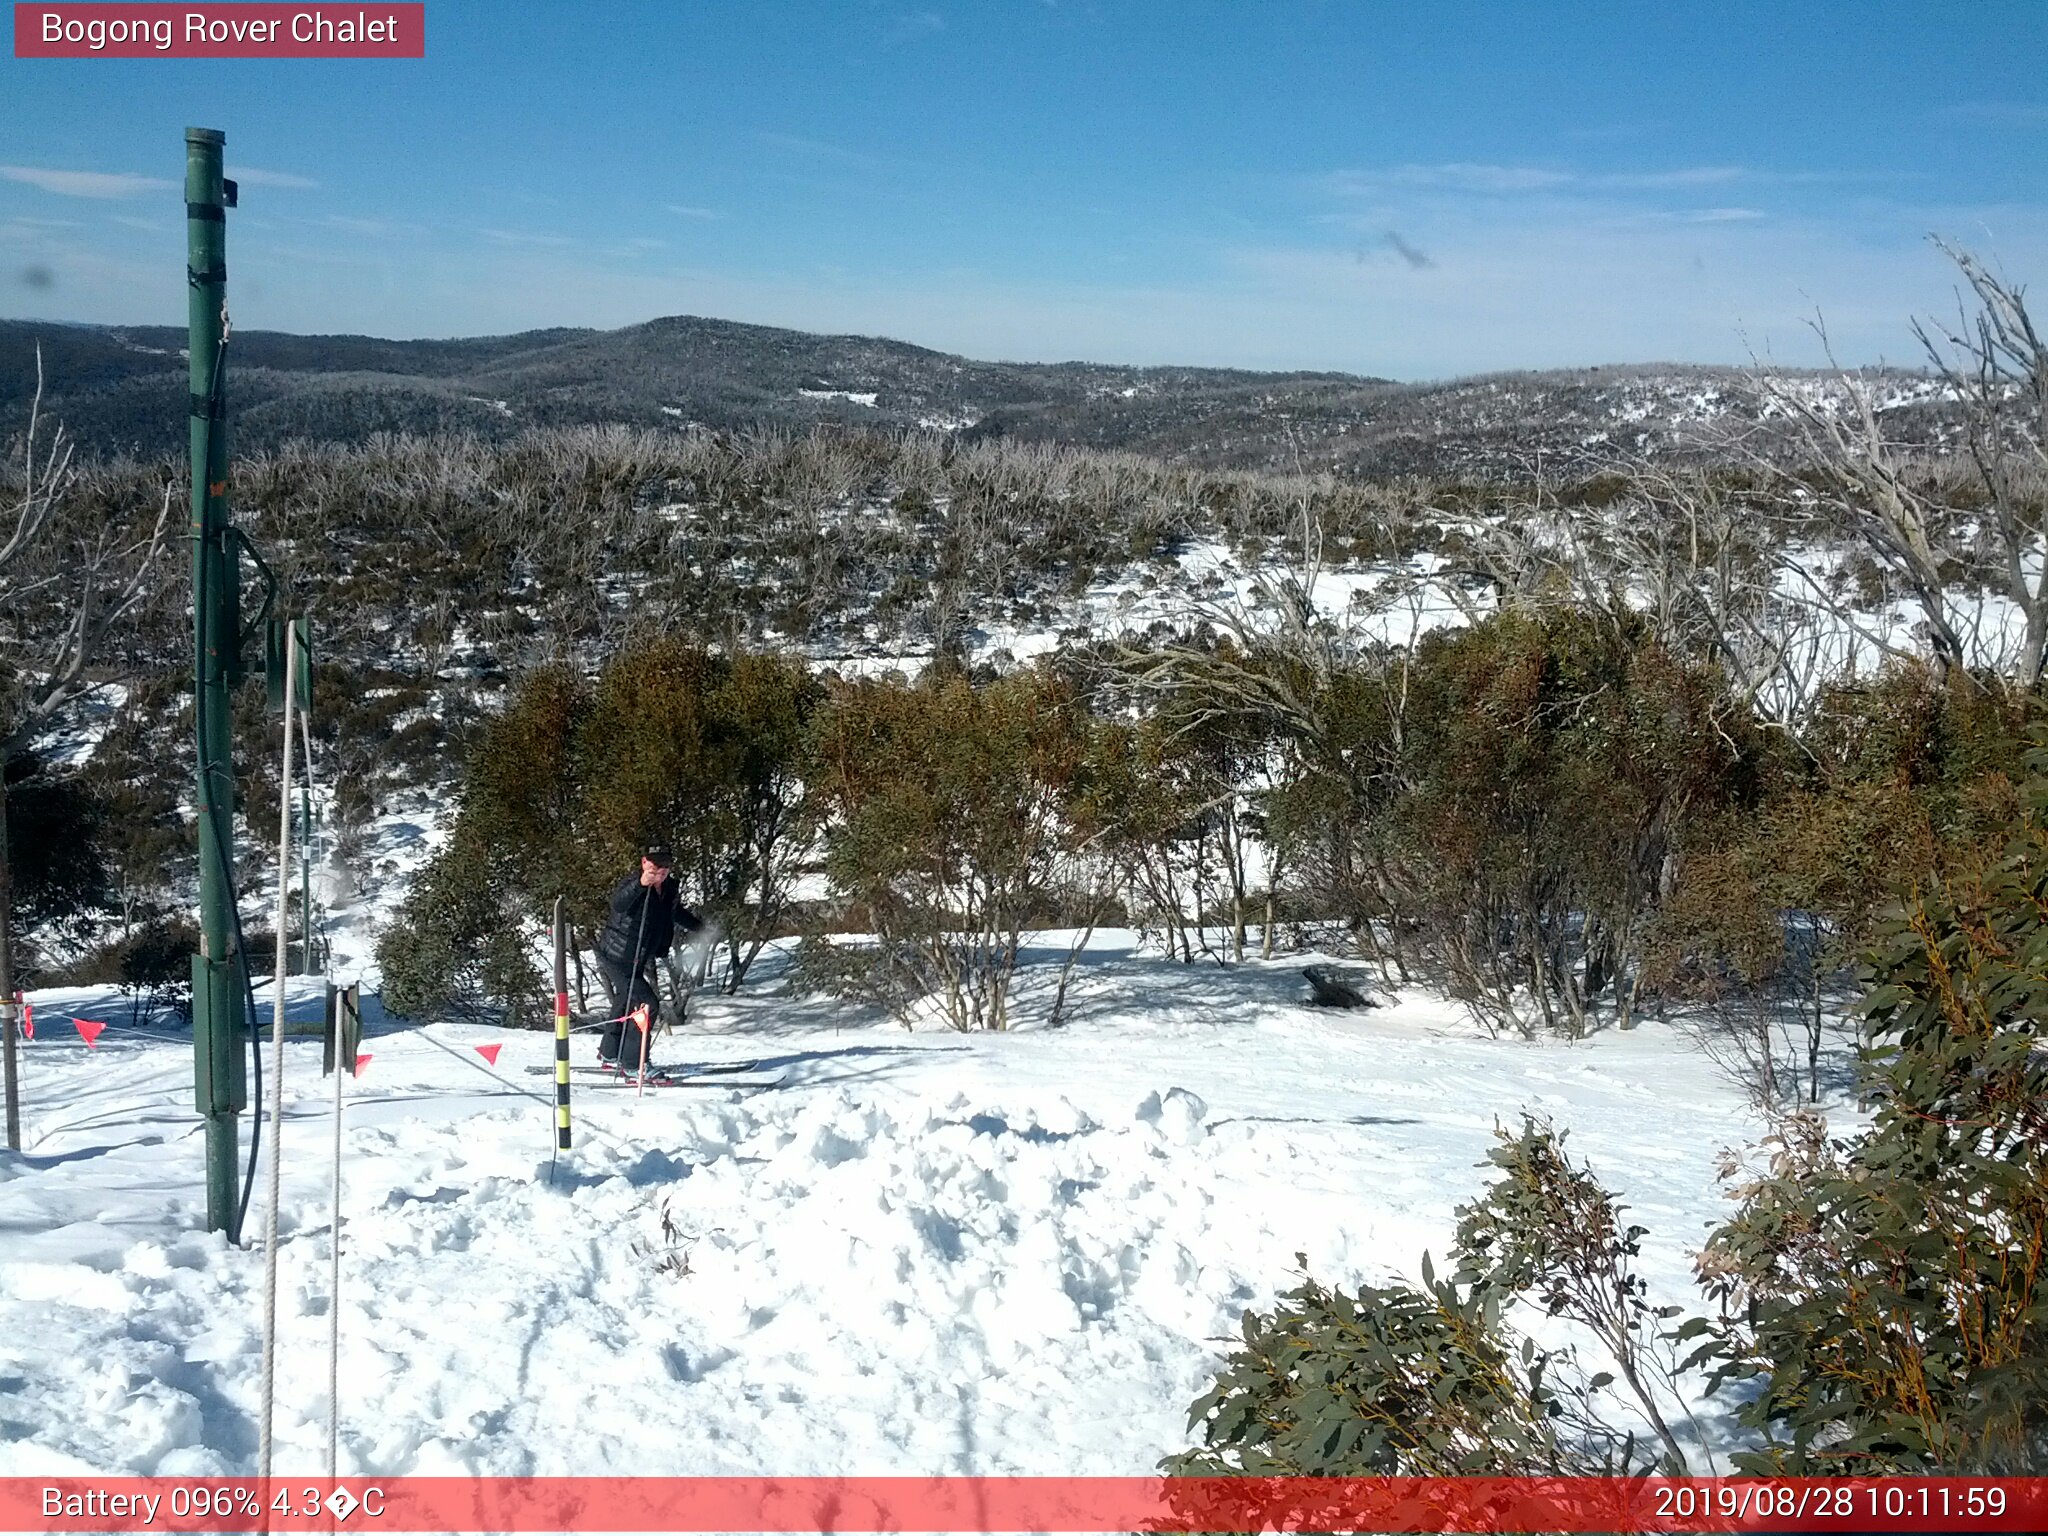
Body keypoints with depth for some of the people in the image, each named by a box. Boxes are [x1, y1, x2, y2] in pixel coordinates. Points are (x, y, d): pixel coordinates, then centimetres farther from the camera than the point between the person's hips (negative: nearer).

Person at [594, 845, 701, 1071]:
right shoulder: (633, 884, -24)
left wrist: (699, 927, 35)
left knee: (626, 1002, 23)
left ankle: (609, 1054, 43)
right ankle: (633, 1063, -7)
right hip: (616, 957, -9)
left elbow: (676, 912, 22)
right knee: (646, 1003, -14)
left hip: (636, 960, 9)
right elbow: (618, 904, -47)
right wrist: (640, 883, -62)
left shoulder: (668, 888, 0)